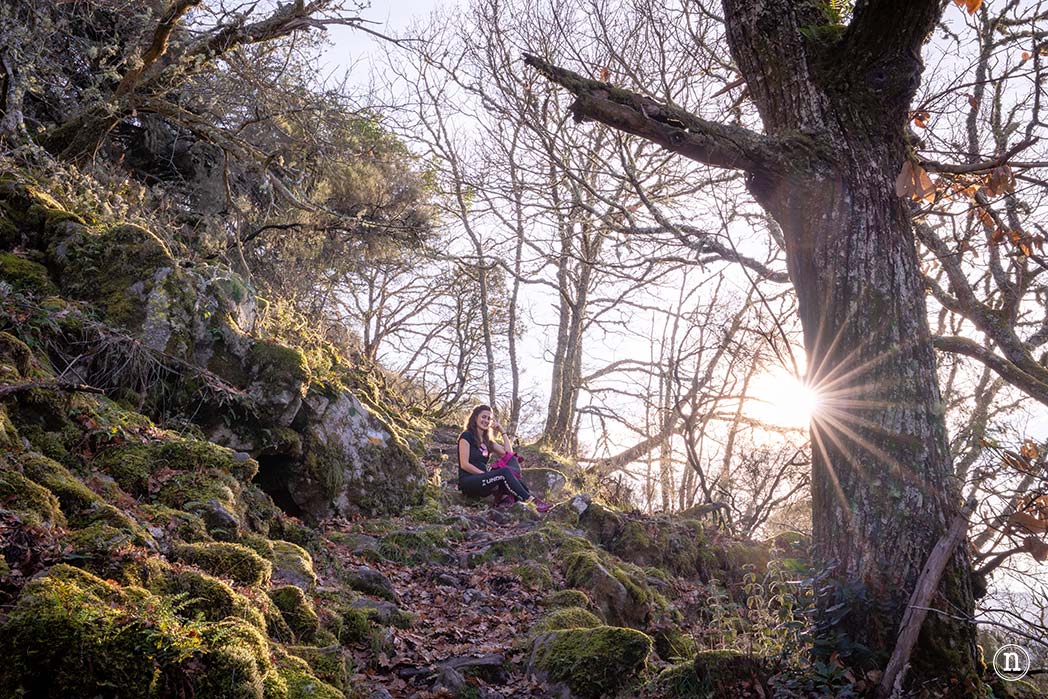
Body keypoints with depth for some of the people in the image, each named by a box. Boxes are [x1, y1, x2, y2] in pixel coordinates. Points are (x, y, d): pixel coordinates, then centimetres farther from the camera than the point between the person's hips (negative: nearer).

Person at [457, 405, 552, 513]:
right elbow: (464, 464, -11)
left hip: (482, 482, 7)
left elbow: (509, 453, 13)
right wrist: (487, 475, -16)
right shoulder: (466, 436, -1)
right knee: (505, 472, -28)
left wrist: (502, 431, 12)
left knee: (513, 462, -15)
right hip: (468, 482, -7)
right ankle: (532, 502, -34)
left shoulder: (487, 440, 20)